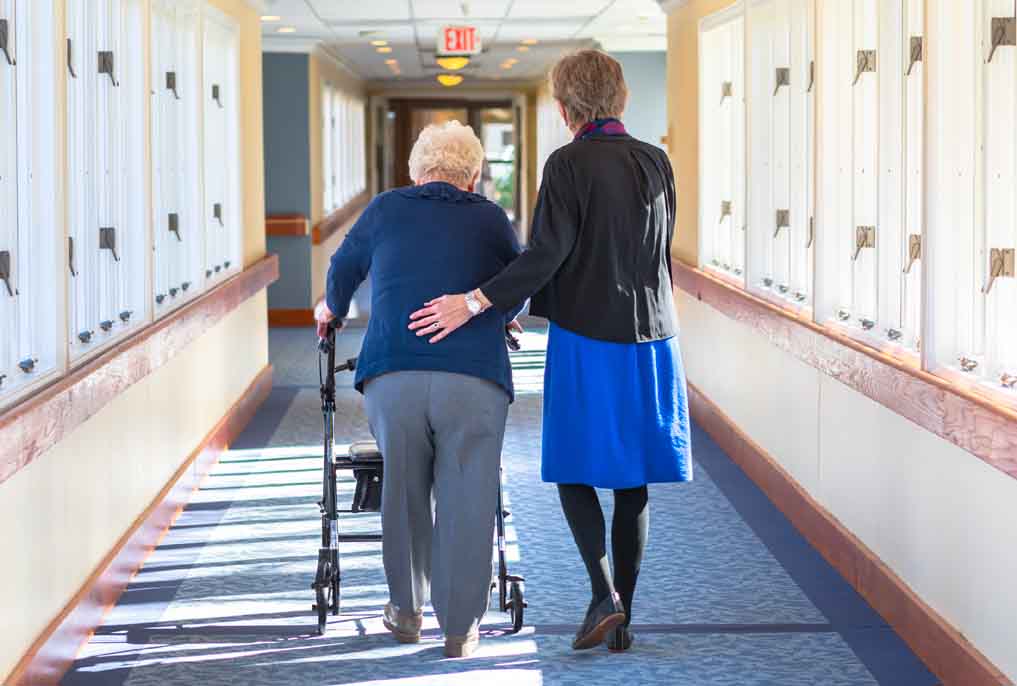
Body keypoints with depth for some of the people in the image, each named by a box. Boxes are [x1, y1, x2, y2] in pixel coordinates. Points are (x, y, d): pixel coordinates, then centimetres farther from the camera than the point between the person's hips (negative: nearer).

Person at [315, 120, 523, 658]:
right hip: (476, 380, -1)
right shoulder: (493, 220, 16)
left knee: (403, 496, 17)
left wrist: (332, 309, 53)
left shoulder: (386, 209, 16)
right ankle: (460, 630, 8)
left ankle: (407, 611, 28)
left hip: (393, 377, 1)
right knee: (466, 503, 5)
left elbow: (344, 268, 32)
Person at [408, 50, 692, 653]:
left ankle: (605, 595, -8)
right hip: (651, 337, 5)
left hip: (587, 341, -5)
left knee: (575, 469, 8)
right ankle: (623, 616, 11)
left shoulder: (569, 163, -10)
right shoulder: (657, 163, 7)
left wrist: (474, 303, -16)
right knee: (633, 481, 9)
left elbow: (546, 256, -17)